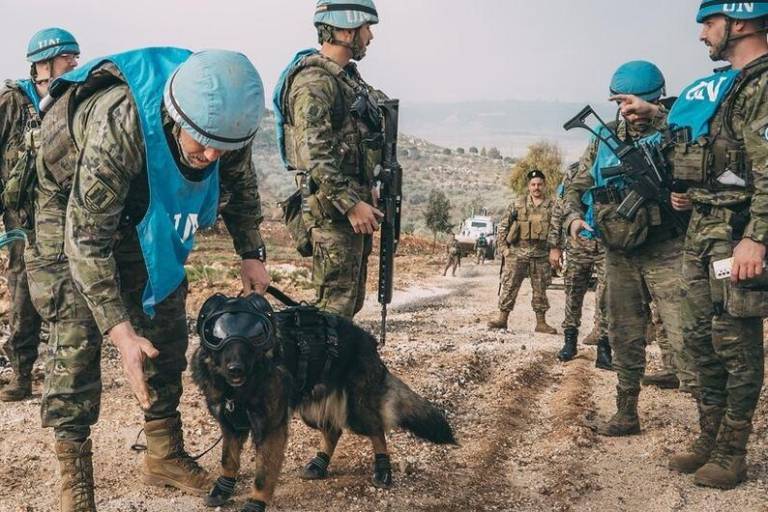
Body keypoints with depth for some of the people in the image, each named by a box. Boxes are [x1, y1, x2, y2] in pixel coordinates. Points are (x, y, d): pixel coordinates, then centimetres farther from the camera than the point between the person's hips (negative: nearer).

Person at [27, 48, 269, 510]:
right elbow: (86, 237, -38)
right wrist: (120, 330, -41)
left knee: (166, 331, 6)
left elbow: (241, 185, 0)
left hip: (148, 215, 6)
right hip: (73, 208, -5)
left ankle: (165, 455, 19)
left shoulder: (225, 118, -24)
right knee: (77, 341, -11)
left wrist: (252, 253, -7)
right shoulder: (119, 125, -42)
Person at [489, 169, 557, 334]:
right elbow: (503, 226, 5)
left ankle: (541, 322, 15)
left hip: (541, 255, 1)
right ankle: (502, 319, 6)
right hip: (517, 253, -1)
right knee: (509, 287, -1)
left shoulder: (552, 206, 3)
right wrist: (503, 247, -2)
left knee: (540, 289, 7)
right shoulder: (517, 205, 2)